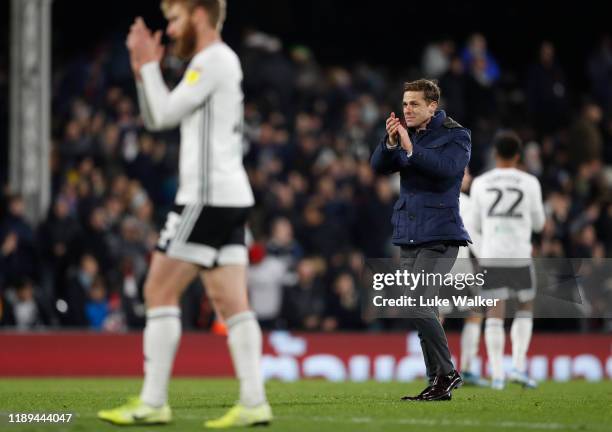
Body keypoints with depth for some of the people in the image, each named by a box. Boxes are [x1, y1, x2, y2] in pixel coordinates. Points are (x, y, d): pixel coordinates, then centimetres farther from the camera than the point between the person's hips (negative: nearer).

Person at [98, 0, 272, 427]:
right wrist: (144, 69, 12)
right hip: (230, 198, 10)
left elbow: (165, 114, -12)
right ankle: (253, 403, -5)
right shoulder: (219, 62, 23)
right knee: (231, 302, 2)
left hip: (207, 196, -10)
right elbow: (157, 118, 24)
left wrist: (149, 65, -1)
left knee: (160, 292, -6)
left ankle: (153, 403, -7)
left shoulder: (213, 60, -9)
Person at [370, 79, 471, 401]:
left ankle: (446, 373, -9)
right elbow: (379, 167, 3)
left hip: (439, 235, -7)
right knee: (423, 311, 7)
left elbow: (448, 168, -22)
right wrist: (390, 143, -15)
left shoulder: (456, 136, -5)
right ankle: (438, 383, 12)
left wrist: (410, 149, -27)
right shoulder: (405, 134, 13)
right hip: (409, 235, 7)